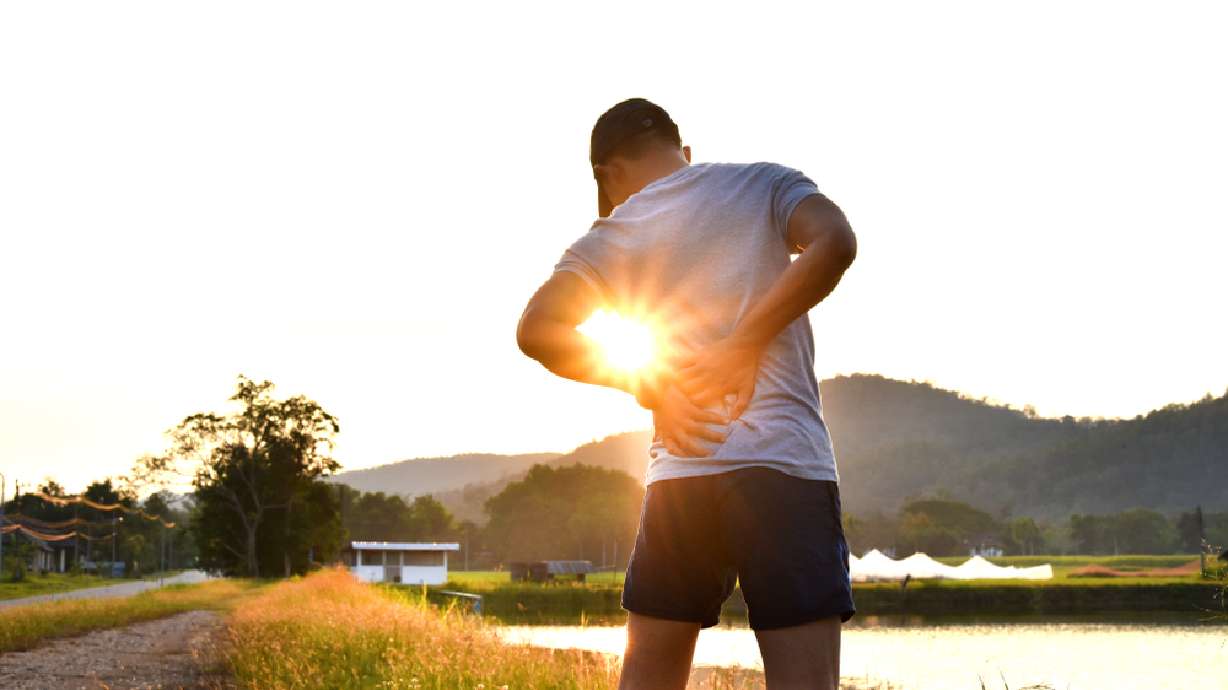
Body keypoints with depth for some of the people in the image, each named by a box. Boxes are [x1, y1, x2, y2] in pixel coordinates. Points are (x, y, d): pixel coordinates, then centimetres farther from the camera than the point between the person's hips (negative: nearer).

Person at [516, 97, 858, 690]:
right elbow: (833, 241, -9)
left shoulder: (615, 232, 12)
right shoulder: (767, 184, 10)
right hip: (785, 463, -2)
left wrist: (648, 384, 4)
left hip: (679, 473, 2)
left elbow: (536, 330, -1)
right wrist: (742, 345, -5)